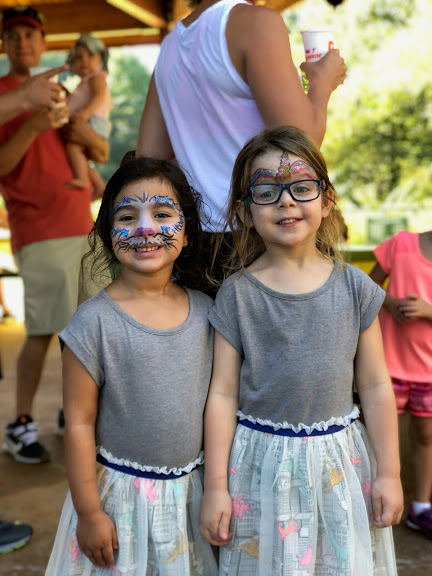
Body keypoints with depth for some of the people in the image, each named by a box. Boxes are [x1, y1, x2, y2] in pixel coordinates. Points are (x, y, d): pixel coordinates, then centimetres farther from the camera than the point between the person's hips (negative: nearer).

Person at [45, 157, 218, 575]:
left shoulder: (204, 311, -3)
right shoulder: (95, 321, -17)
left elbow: (213, 398, 7)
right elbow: (79, 422, -12)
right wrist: (89, 511, -9)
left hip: (191, 489, 4)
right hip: (121, 495, -4)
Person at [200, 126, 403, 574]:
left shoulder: (354, 288, -3)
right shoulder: (237, 296, -7)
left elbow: (375, 387, 1)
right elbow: (223, 394, -5)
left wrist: (388, 473, 3)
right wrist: (215, 486, -4)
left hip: (338, 463, 2)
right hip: (262, 465, -1)